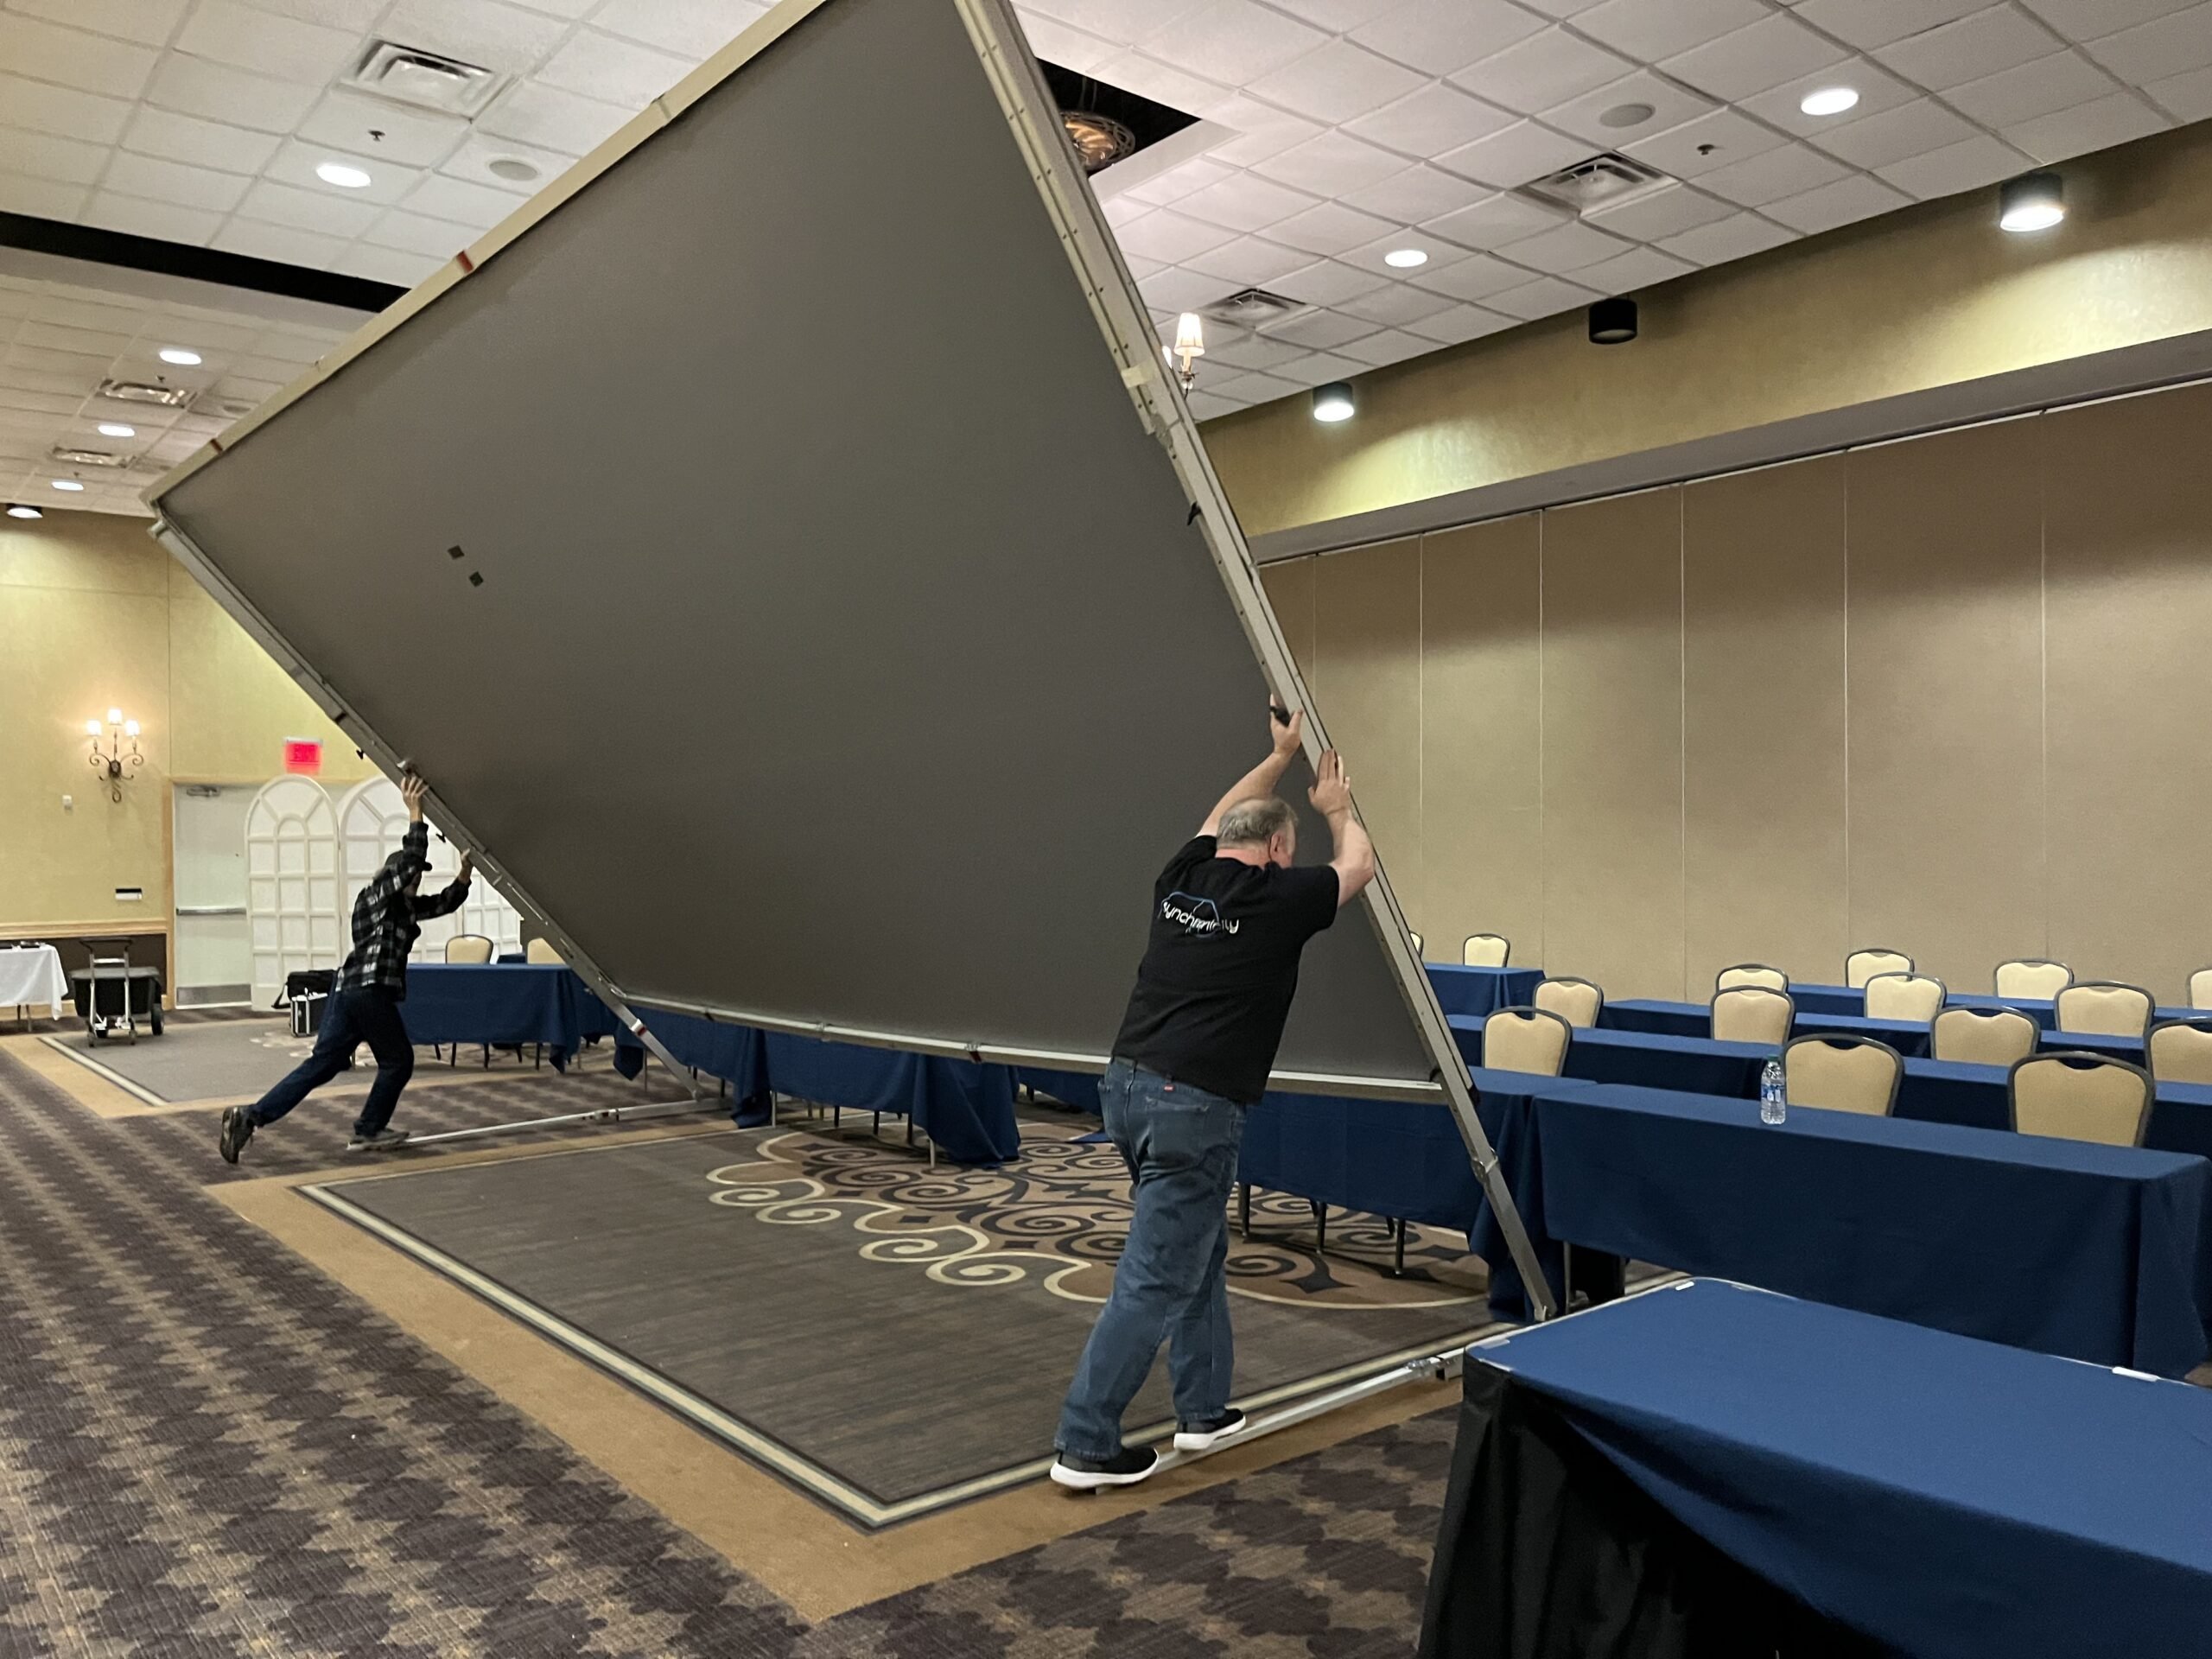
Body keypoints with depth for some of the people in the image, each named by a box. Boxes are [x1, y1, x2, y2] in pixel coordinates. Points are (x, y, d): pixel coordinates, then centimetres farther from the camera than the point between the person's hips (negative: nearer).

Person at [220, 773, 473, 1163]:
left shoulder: (404, 906, 23)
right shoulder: (380, 894, -2)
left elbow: (445, 904, 26)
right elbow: (410, 858, -16)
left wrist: (464, 875, 14)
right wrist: (414, 813, -15)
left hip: (348, 989, 9)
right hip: (370, 990, -9)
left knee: (321, 1064, 6)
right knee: (398, 1060, 6)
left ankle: (252, 1115, -2)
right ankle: (368, 1131, 13)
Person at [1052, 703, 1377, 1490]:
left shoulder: (1181, 876, 10)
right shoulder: (1278, 897, -4)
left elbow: (1222, 815, 33)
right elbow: (1358, 865, 16)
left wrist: (1280, 755, 40)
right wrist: (1336, 807, 33)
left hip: (1130, 1084, 8)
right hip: (1194, 1104, -8)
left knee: (1199, 1251, 22)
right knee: (1155, 1278, -1)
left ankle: (1204, 1409, 31)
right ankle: (1086, 1445, 5)